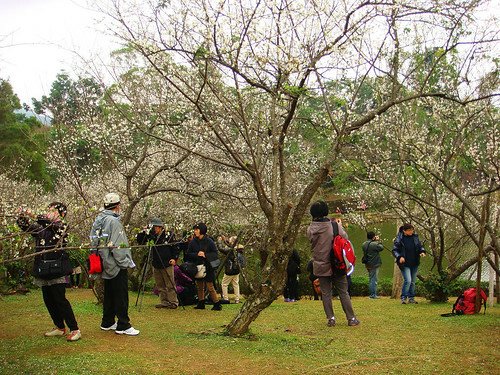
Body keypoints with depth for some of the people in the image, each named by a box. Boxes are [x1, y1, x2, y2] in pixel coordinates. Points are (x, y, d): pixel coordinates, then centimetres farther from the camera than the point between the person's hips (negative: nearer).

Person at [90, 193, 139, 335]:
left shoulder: (98, 220, 11)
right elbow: (117, 246, -22)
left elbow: (94, 242, 14)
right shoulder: (114, 221, -17)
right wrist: (128, 263, -14)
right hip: (117, 266, -9)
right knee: (121, 296, -2)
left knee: (109, 294, 17)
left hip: (107, 265, 9)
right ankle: (123, 326, 2)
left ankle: (107, 323, 25)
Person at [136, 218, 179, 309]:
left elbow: (175, 248, 2)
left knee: (170, 285, -4)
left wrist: (174, 258, -9)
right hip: (156, 265, 5)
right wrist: (142, 233, -5)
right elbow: (140, 241, 10)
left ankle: (173, 302, 1)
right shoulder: (151, 236, 8)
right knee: (160, 286, 8)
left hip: (167, 265, -5)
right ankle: (164, 302, 15)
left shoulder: (168, 235, -2)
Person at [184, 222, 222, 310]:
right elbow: (188, 254, 3)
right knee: (199, 287, 10)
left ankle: (217, 304, 3)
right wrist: (196, 254, -14)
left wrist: (205, 255, -19)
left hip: (208, 267, -4)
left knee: (210, 287, -5)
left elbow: (215, 254, -5)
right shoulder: (193, 242, 4)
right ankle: (201, 303, 21)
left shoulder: (209, 241, -5)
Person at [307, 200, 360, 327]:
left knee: (326, 293, 11)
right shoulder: (335, 226, -12)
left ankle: (330, 318, 10)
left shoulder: (310, 229, -8)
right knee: (343, 292, 9)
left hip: (320, 266, 1)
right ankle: (351, 318, 12)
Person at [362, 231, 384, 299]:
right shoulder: (374, 244, -18)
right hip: (374, 264, -8)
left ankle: (372, 294, 21)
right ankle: (373, 295, -2)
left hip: (368, 264, 8)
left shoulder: (364, 244, 6)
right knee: (374, 279, -3)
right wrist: (378, 241, 4)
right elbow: (381, 247, -6)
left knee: (372, 279, 16)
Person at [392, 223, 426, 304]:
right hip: (405, 264, -5)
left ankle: (411, 298, 23)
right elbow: (394, 250, -7)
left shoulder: (415, 237, 4)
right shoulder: (399, 239, -9)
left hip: (414, 264, 5)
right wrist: (399, 257, -23)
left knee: (413, 282, 12)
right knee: (407, 280, -16)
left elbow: (420, 246, 15)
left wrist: (422, 251, -6)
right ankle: (403, 298, -3)